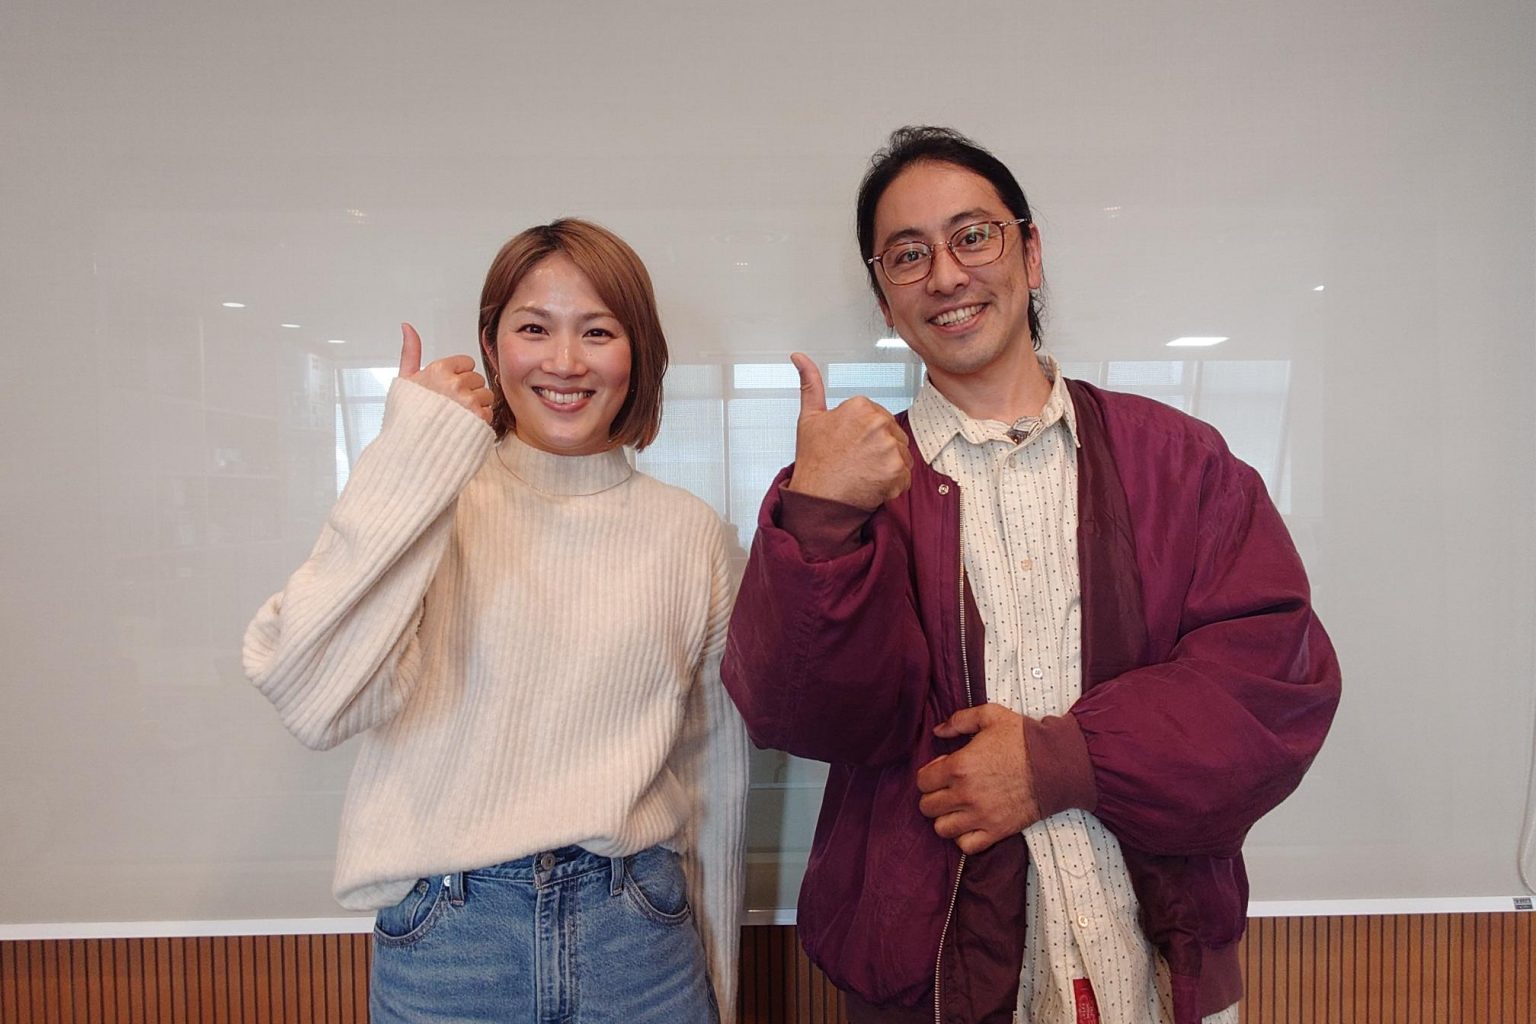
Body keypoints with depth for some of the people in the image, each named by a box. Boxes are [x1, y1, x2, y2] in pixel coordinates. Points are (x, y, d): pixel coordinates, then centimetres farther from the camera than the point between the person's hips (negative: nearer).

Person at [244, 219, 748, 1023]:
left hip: (638, 937, 2)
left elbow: (716, 782, 4)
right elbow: (313, 698, -23)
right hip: (447, 949, -1)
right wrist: (410, 461, -24)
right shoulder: (437, 506, -7)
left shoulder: (689, 533, -2)